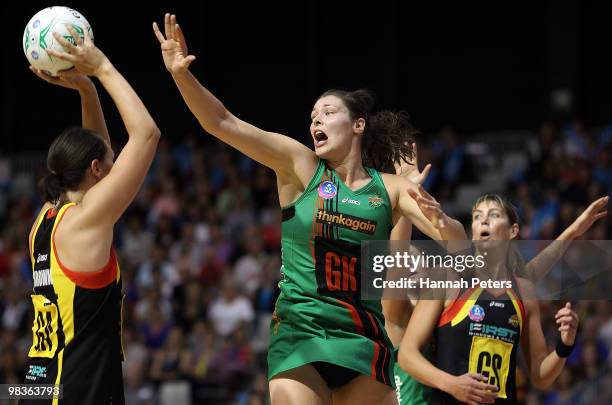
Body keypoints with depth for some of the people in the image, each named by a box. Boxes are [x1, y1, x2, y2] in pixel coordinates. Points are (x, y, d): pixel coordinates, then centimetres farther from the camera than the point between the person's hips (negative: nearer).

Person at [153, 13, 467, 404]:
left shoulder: (389, 188, 6)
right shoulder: (301, 166, 4)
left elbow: (457, 242, 0)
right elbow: (221, 123, -6)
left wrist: (440, 221, -24)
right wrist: (182, 75, -20)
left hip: (363, 340, 2)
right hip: (299, 332, -2)